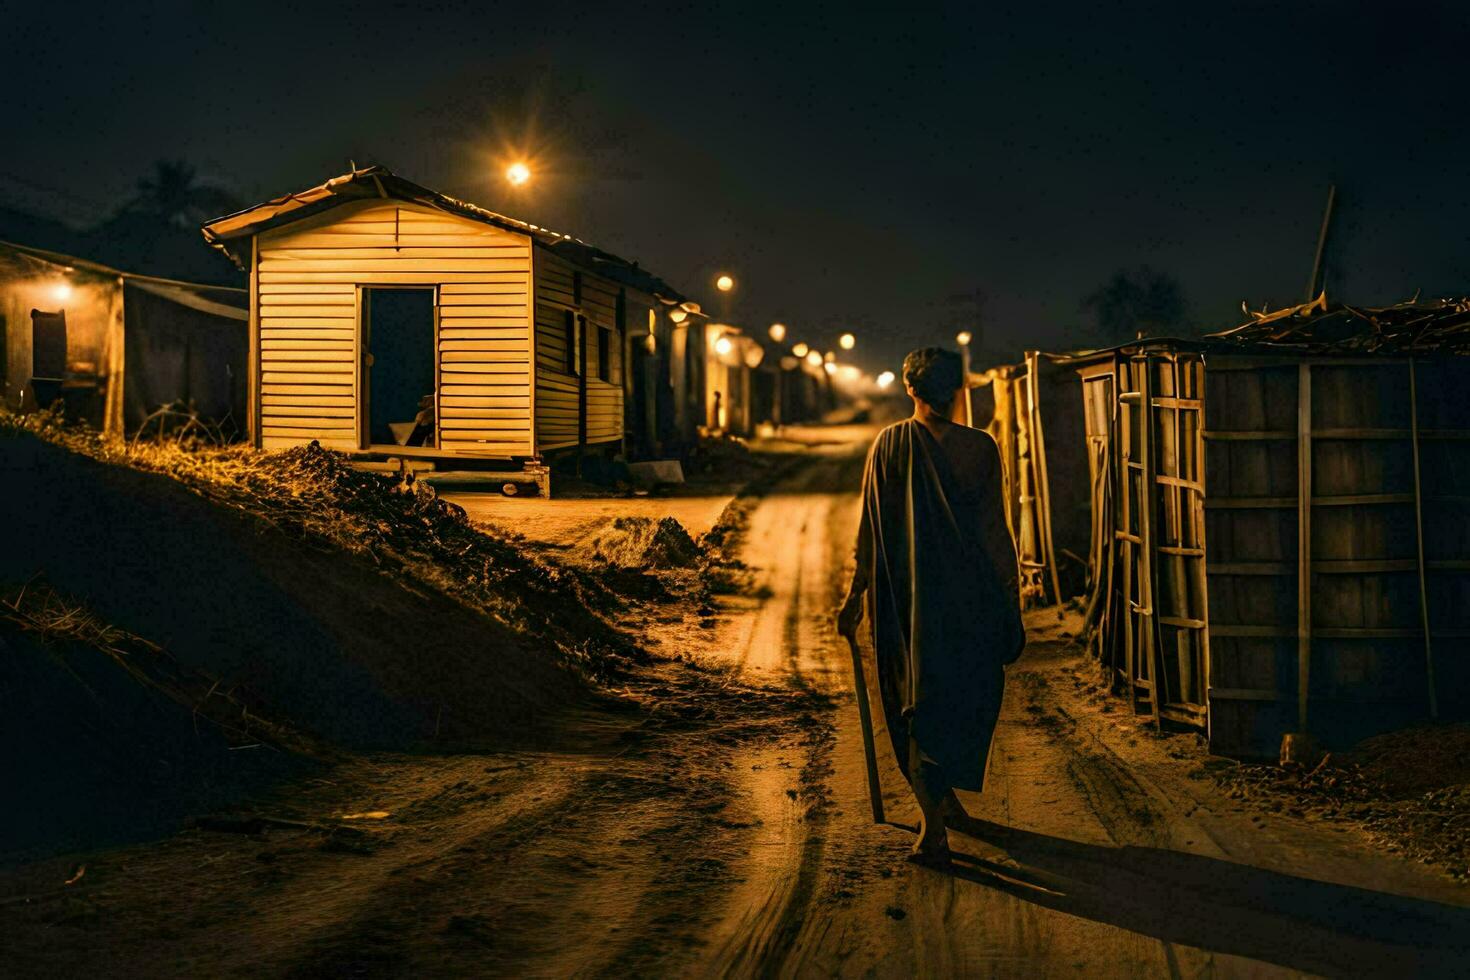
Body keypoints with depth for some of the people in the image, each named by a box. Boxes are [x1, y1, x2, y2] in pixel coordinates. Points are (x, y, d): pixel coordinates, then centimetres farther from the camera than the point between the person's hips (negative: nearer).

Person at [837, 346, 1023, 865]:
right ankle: (946, 795, 33)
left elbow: (871, 528, -5)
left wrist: (856, 595, 3)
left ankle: (934, 826, -1)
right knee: (967, 695, 20)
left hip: (909, 596, -1)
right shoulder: (981, 447, -5)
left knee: (920, 701, 7)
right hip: (971, 594, 1)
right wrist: (1008, 598, 7)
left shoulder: (889, 444, -6)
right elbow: (996, 531, -2)